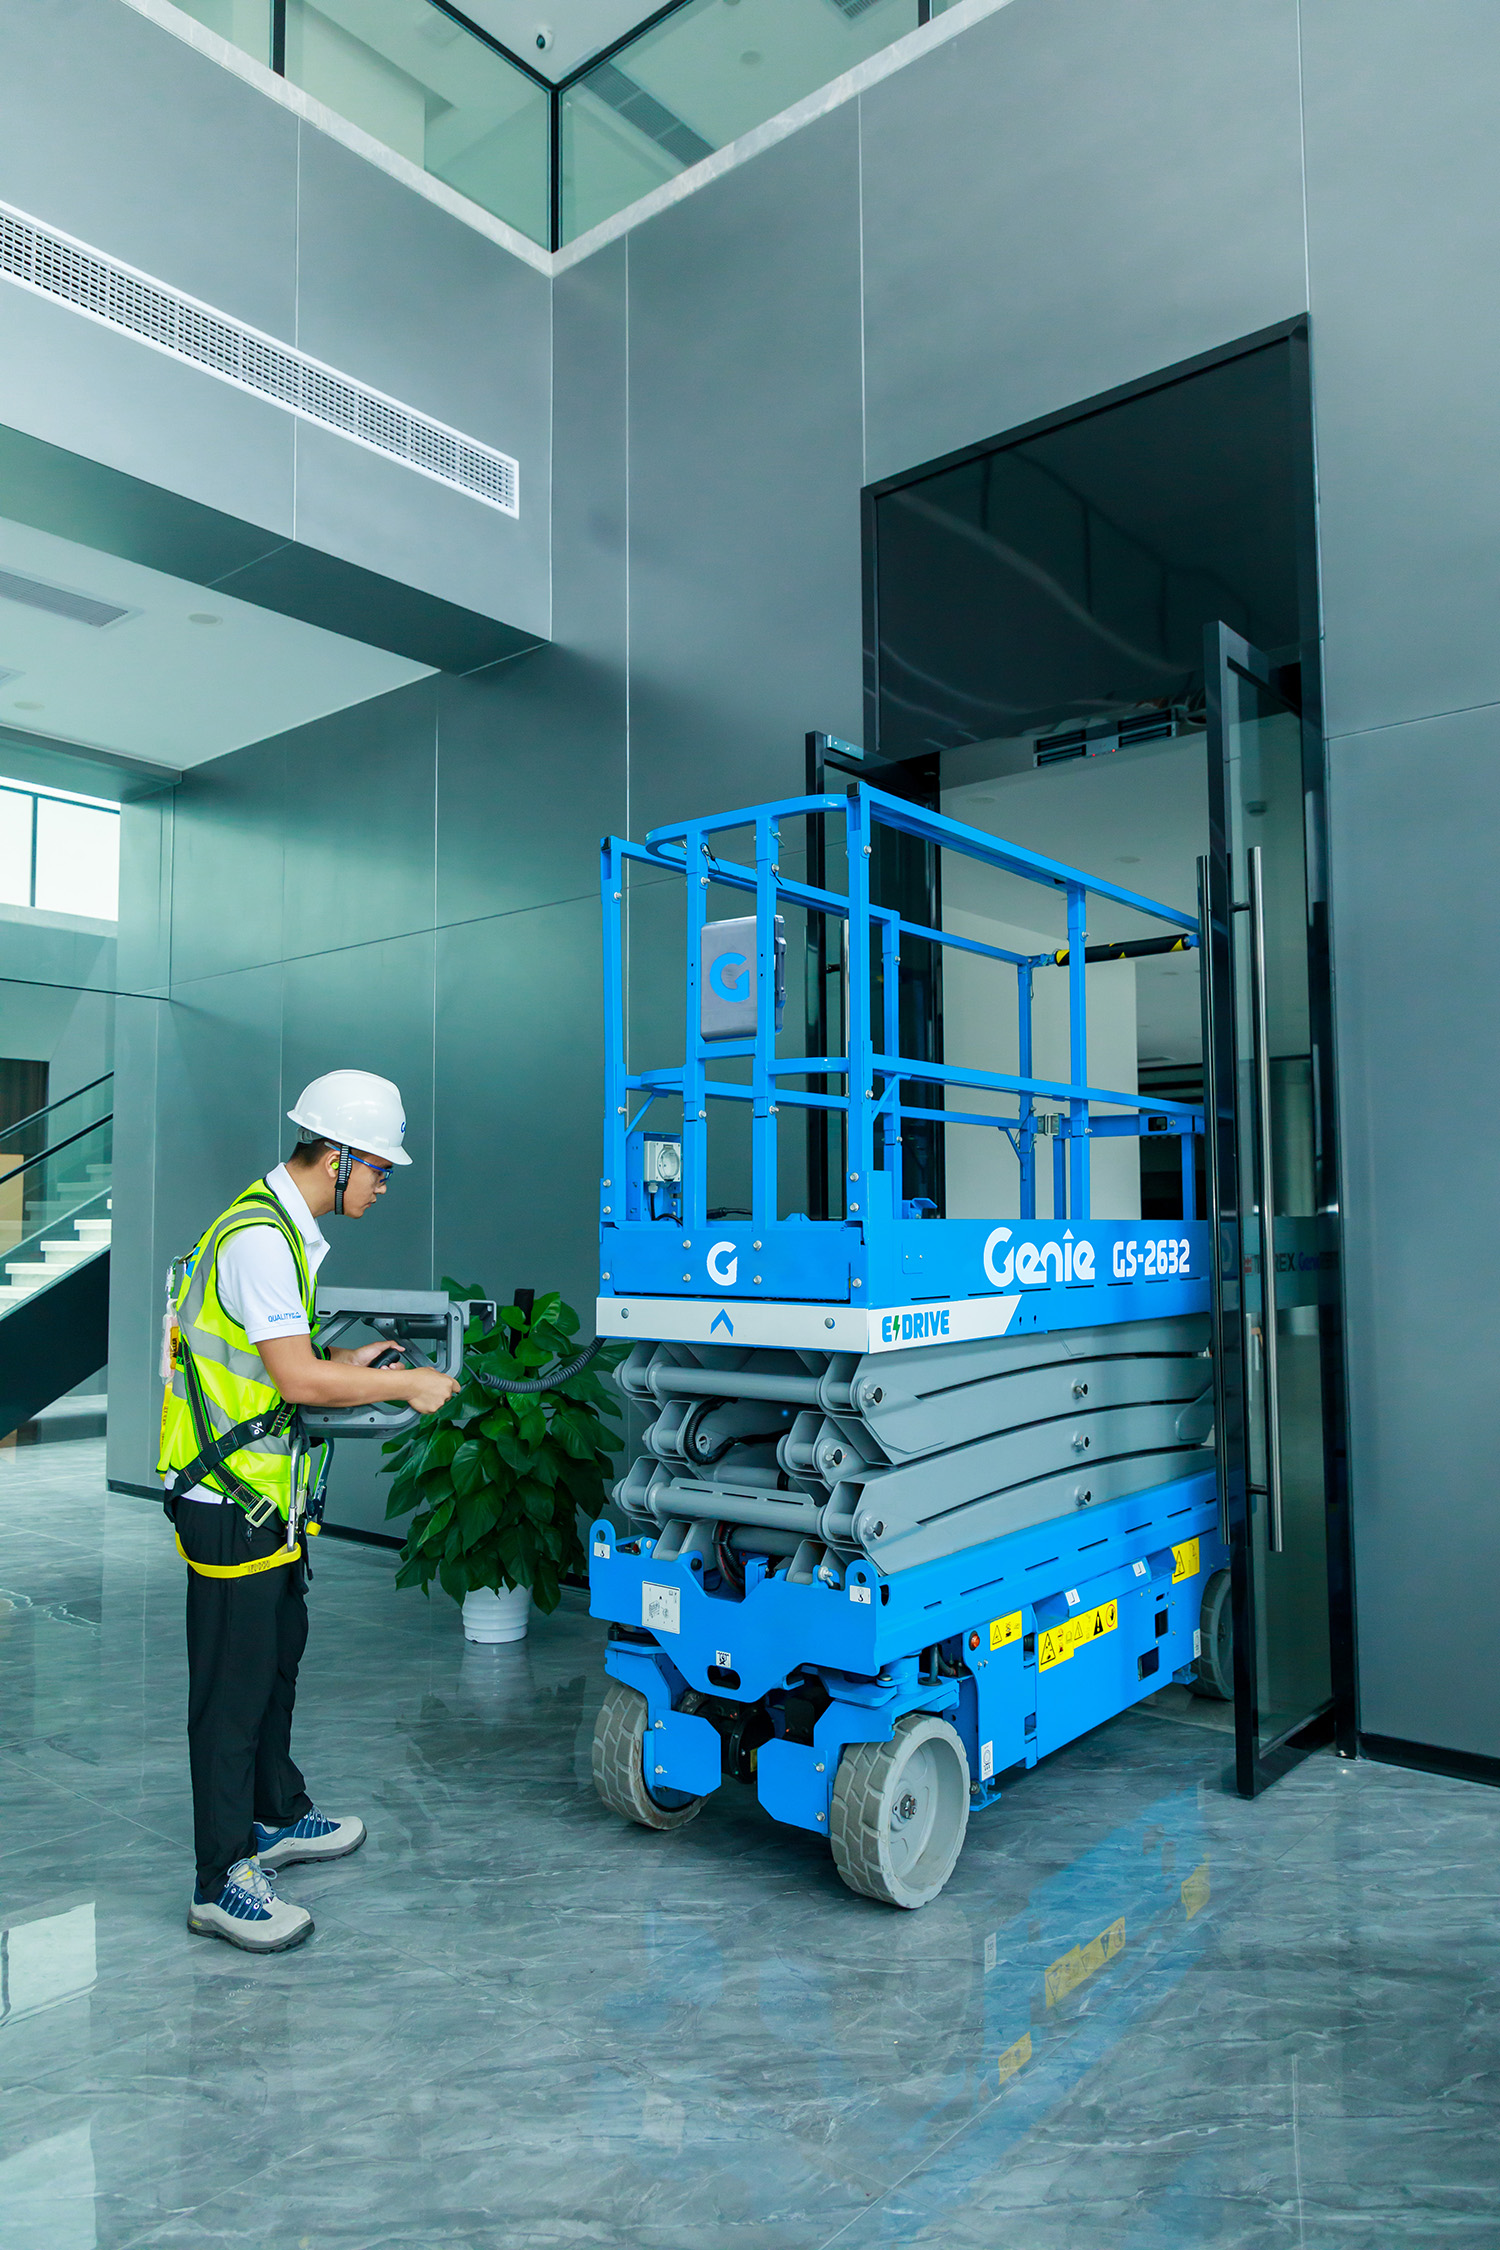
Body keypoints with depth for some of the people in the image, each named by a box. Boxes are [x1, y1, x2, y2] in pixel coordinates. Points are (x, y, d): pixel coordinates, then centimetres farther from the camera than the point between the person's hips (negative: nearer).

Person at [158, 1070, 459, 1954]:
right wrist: (405, 1383, -17)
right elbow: (296, 1378, -26)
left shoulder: (286, 1230, 11)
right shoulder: (257, 1237, -22)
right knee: (231, 1683, 1)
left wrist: (345, 1363, 9)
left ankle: (278, 1817, 39)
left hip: (269, 1494, 10)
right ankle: (221, 1881, 14)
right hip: (232, 1500, -10)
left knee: (278, 1656, 22)